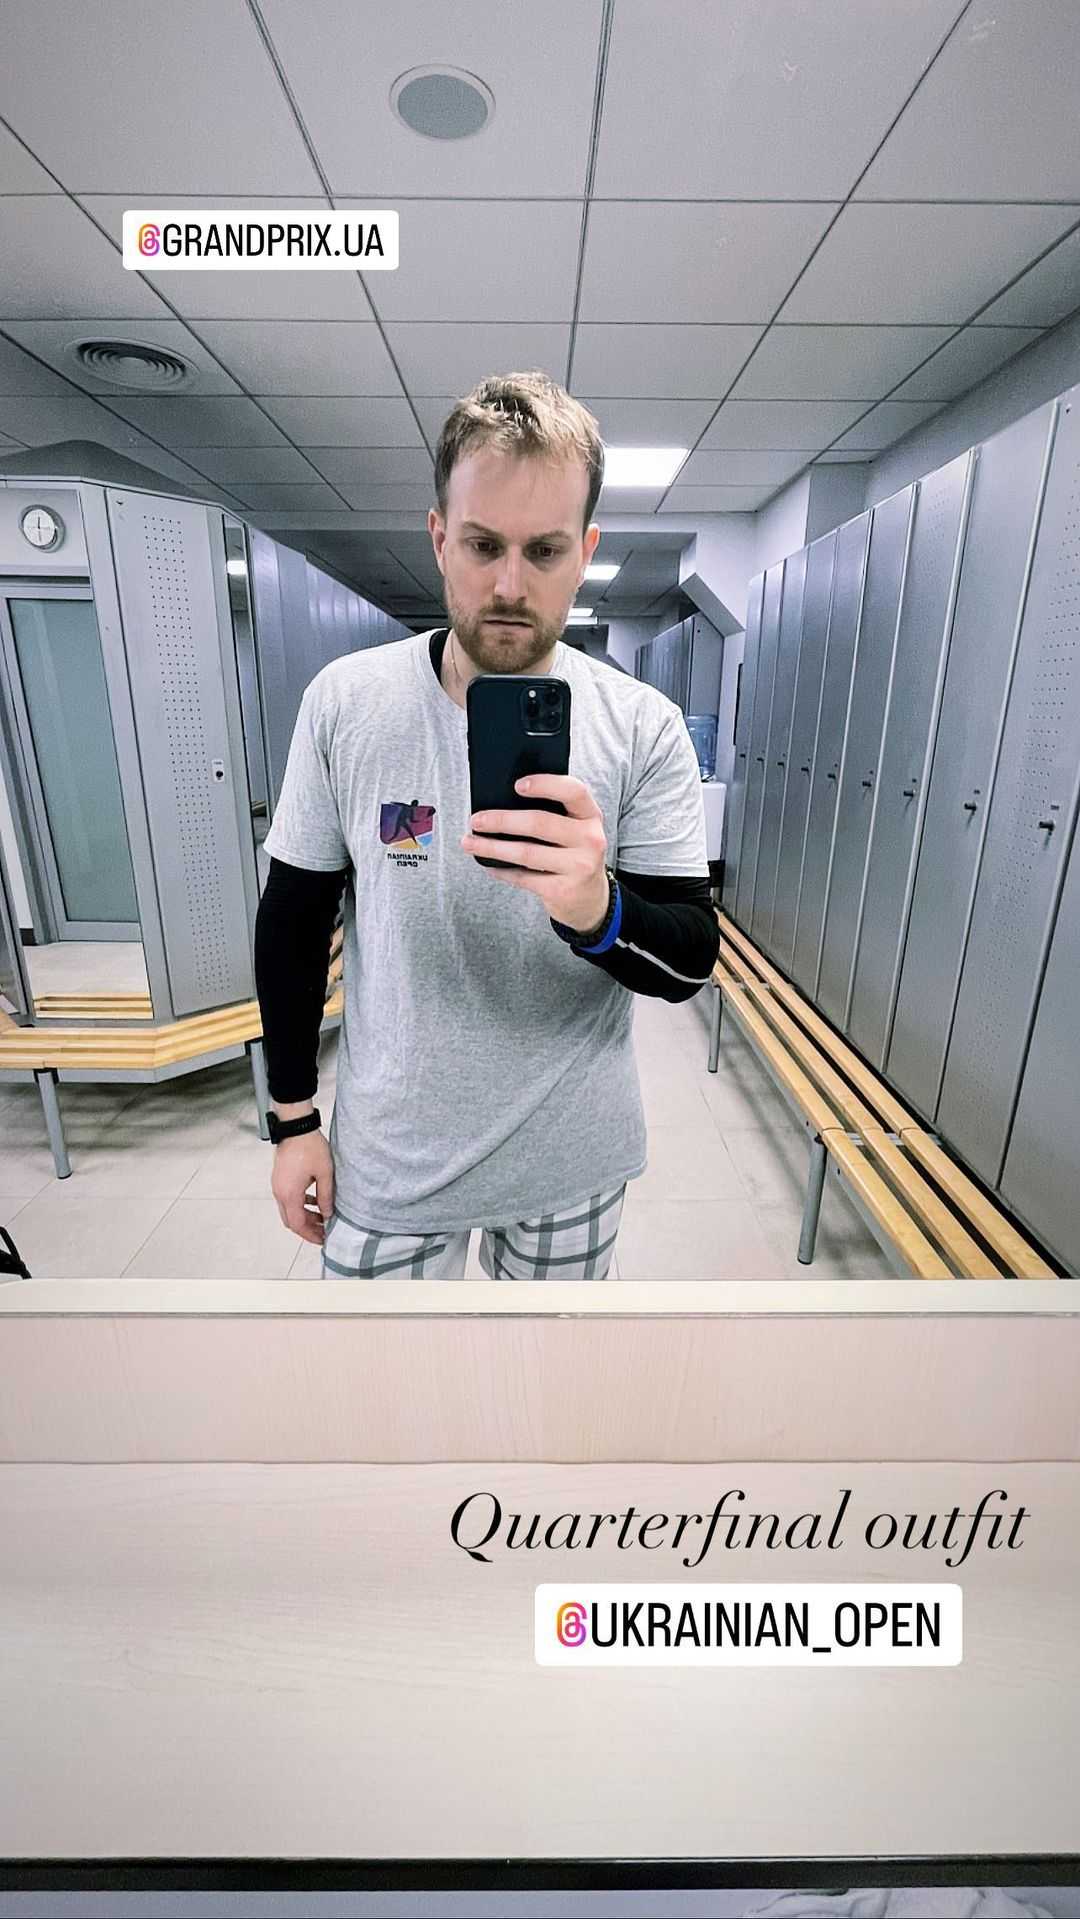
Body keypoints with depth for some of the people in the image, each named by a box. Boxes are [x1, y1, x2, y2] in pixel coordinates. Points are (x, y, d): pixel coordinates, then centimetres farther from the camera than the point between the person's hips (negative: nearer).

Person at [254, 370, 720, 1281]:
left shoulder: (645, 726, -12)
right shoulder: (344, 701, -10)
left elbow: (693, 958, -13)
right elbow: (293, 921, -2)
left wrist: (598, 911, -35)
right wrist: (293, 1116, 1)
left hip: (572, 1161, 1)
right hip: (387, 1158, 0)